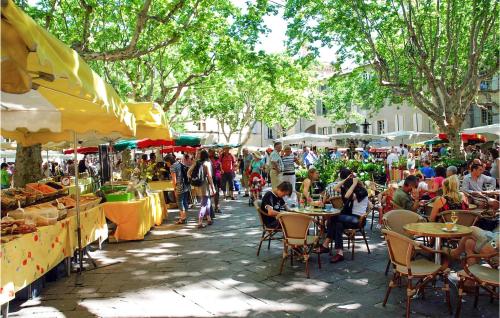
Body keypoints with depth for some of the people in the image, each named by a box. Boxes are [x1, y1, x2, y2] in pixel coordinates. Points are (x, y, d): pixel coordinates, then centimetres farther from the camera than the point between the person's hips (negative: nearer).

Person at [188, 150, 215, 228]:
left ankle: (209, 219, 29)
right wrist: (213, 188, -8)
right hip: (205, 185, -6)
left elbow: (188, 173, 6)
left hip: (198, 186, 6)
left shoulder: (196, 163, 8)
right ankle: (200, 223, -3)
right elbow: (209, 176, -13)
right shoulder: (207, 163, -8)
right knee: (204, 204, 0)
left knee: (207, 202, 20)